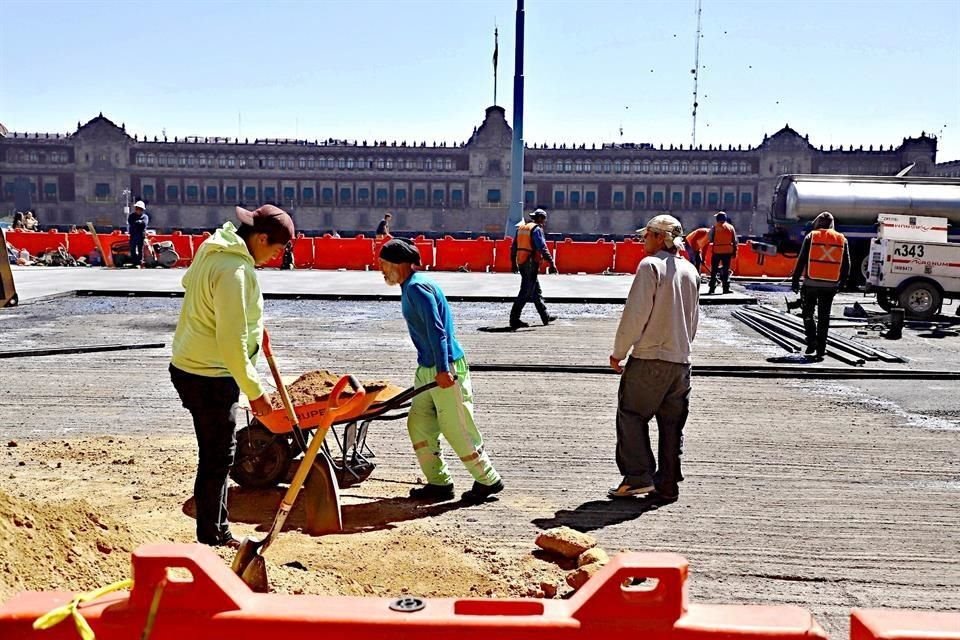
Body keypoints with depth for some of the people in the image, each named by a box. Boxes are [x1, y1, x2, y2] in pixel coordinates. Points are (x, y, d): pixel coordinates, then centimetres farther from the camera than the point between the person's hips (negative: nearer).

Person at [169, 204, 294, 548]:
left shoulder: (215, 247, 7)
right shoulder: (234, 270, -25)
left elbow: (188, 281, 26)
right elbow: (232, 342, -27)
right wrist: (255, 391, -20)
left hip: (191, 366, 10)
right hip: (210, 377, -10)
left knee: (217, 454, 18)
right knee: (217, 458, 1)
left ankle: (218, 532, 29)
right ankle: (210, 542, 13)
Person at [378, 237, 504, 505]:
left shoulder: (417, 287, -16)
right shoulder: (412, 287, 15)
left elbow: (436, 330, -24)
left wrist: (442, 369, -28)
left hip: (446, 370, -10)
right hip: (428, 369, 10)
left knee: (456, 428, -1)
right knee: (419, 424, 10)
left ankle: (488, 480, 13)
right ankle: (439, 483, 17)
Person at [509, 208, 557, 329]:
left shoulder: (521, 227, 15)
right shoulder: (537, 229, -10)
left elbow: (513, 247, 18)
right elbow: (543, 248, -18)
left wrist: (514, 263, 25)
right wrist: (551, 264, -17)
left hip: (521, 263, 9)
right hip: (531, 264, -9)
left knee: (536, 291, 16)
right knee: (525, 292, -6)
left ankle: (545, 317, 25)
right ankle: (514, 319, -7)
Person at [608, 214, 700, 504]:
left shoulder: (650, 265, -9)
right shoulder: (690, 270, 12)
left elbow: (635, 313, -13)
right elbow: (694, 318, 17)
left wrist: (618, 352, -5)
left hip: (649, 358, -6)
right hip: (681, 360, 7)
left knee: (631, 415, 4)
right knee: (672, 424, 10)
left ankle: (638, 476, -1)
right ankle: (667, 486, 14)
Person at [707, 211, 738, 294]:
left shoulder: (715, 227, -4)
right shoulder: (730, 227, 5)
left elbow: (709, 239, -5)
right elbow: (734, 241, 6)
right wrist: (734, 252, 10)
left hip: (717, 251, -2)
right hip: (728, 251, 2)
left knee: (714, 270, 7)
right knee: (726, 270, 7)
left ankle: (712, 288, 5)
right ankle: (726, 288, 3)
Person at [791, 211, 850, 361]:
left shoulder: (811, 237, -2)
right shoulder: (842, 239, 7)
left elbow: (801, 261, -4)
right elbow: (846, 266, 9)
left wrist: (795, 280, 1)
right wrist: (841, 282, 18)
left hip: (811, 283, -3)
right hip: (830, 285, 3)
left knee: (807, 314, 12)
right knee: (824, 318, 8)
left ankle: (812, 342, -1)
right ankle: (820, 350, 8)